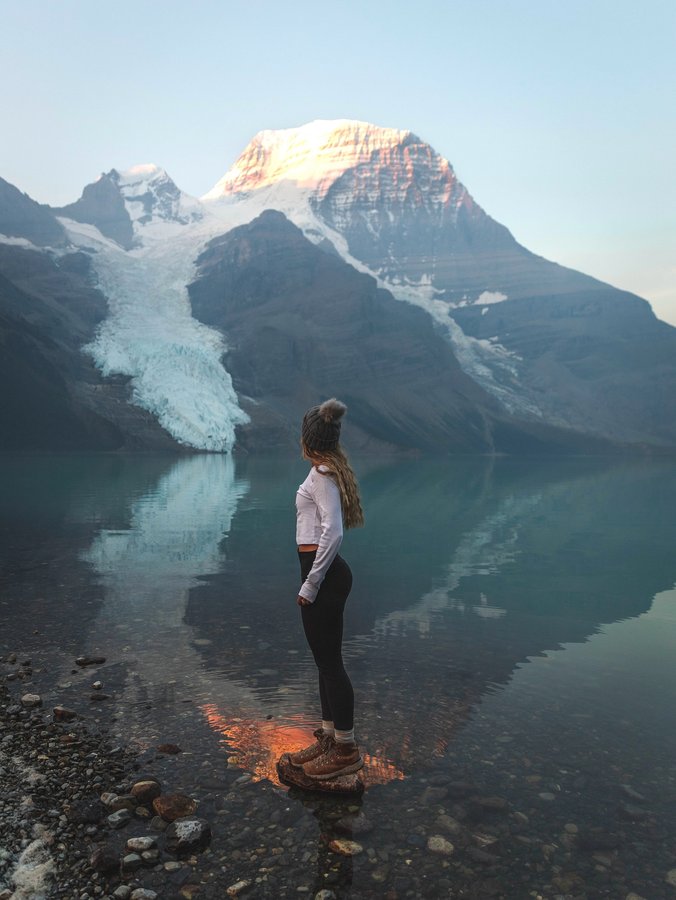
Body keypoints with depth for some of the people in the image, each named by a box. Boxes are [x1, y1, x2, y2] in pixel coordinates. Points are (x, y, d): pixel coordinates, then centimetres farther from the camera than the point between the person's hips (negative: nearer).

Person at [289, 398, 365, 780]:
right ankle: (329, 738, 30)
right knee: (325, 659, 17)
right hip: (325, 573, 10)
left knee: (330, 661, 0)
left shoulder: (322, 473, -15)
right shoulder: (330, 468, 13)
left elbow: (332, 532, -24)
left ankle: (345, 749, 14)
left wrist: (311, 584, -20)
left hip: (324, 575, -10)